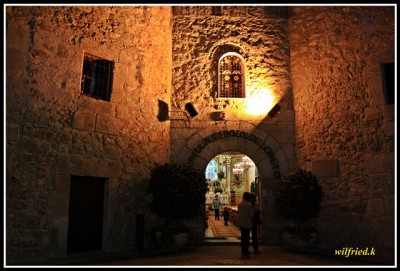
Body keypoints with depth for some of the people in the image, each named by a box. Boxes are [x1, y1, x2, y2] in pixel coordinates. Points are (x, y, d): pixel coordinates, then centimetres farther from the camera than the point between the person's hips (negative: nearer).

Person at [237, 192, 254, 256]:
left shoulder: (239, 204, 6)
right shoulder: (249, 205, -15)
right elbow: (251, 214, -13)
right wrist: (251, 220, 4)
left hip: (241, 223, 7)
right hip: (247, 223, -7)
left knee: (243, 237, 14)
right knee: (246, 237, -1)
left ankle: (243, 251, 20)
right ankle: (245, 251, 3)